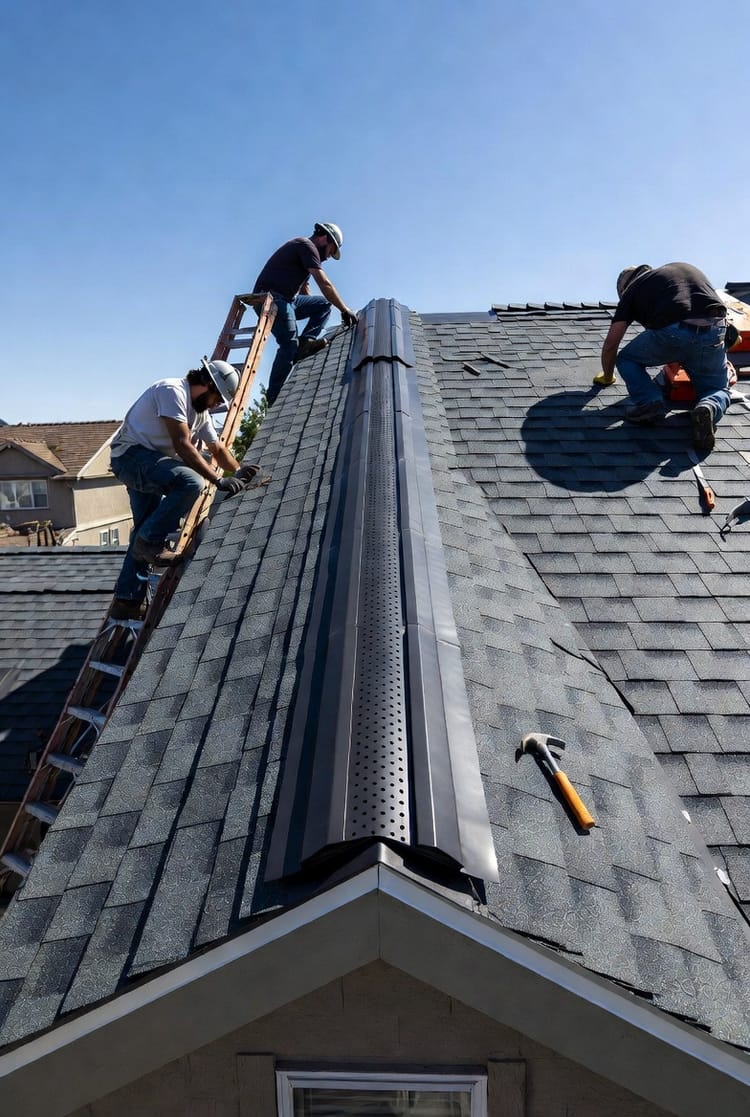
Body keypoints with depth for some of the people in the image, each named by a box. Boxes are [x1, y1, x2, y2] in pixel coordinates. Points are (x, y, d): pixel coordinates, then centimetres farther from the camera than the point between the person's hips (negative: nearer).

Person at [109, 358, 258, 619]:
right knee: (191, 482, -31)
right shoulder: (172, 391, -17)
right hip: (131, 454, -11)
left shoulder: (200, 410, 14)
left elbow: (217, 447, 20)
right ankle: (150, 542, -17)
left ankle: (126, 601, 17)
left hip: (150, 462, 11)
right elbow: (183, 445, -26)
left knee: (145, 534, 11)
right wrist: (219, 480, -28)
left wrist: (238, 473, 1)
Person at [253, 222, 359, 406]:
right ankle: (273, 399, -20)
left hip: (286, 299, 10)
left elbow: (304, 289, 26)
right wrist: (345, 310, -11)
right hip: (270, 297, -10)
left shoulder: (305, 251, 25)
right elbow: (325, 284, -14)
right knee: (290, 345, -19)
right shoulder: (307, 245, -6)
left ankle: (307, 341, -12)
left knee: (324, 304, 8)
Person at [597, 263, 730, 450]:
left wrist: (607, 377, 36)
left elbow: (611, 344, 18)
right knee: (718, 389, 25)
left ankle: (649, 402, 1)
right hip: (715, 332, 3)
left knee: (627, 359, 25)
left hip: (671, 333, -3)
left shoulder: (632, 288, 23)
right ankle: (708, 409, -10)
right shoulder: (687, 268, 35)